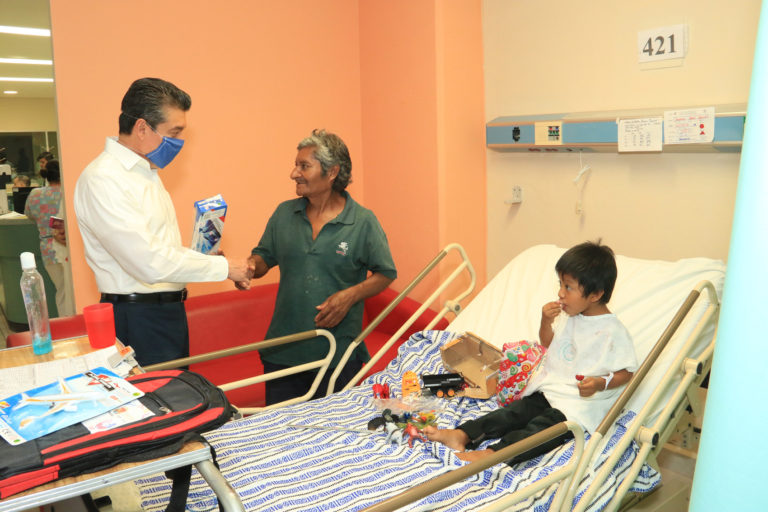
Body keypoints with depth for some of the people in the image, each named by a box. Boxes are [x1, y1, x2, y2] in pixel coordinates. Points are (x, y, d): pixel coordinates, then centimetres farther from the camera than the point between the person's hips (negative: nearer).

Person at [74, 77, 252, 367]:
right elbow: (149, 262, -25)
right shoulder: (102, 179, -18)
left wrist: (200, 256, 4)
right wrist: (223, 267, -18)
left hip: (167, 310, 9)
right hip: (138, 318, -9)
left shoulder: (147, 171, 14)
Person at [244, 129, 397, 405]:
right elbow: (263, 257, 13)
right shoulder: (284, 214, 4)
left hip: (339, 356, -3)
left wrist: (350, 295, -14)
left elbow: (386, 274, 0)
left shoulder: (363, 222, -7)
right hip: (283, 352, 3)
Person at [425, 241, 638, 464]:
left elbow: (625, 372, -9)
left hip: (580, 405, -7)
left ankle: (492, 453, -44)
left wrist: (600, 383, -27)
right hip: (548, 391, 7)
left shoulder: (614, 332, -12)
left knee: (540, 428, -28)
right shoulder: (573, 318, 12)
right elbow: (548, 344, 25)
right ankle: (462, 435, -27)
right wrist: (546, 321, 5)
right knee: (513, 413, -13)